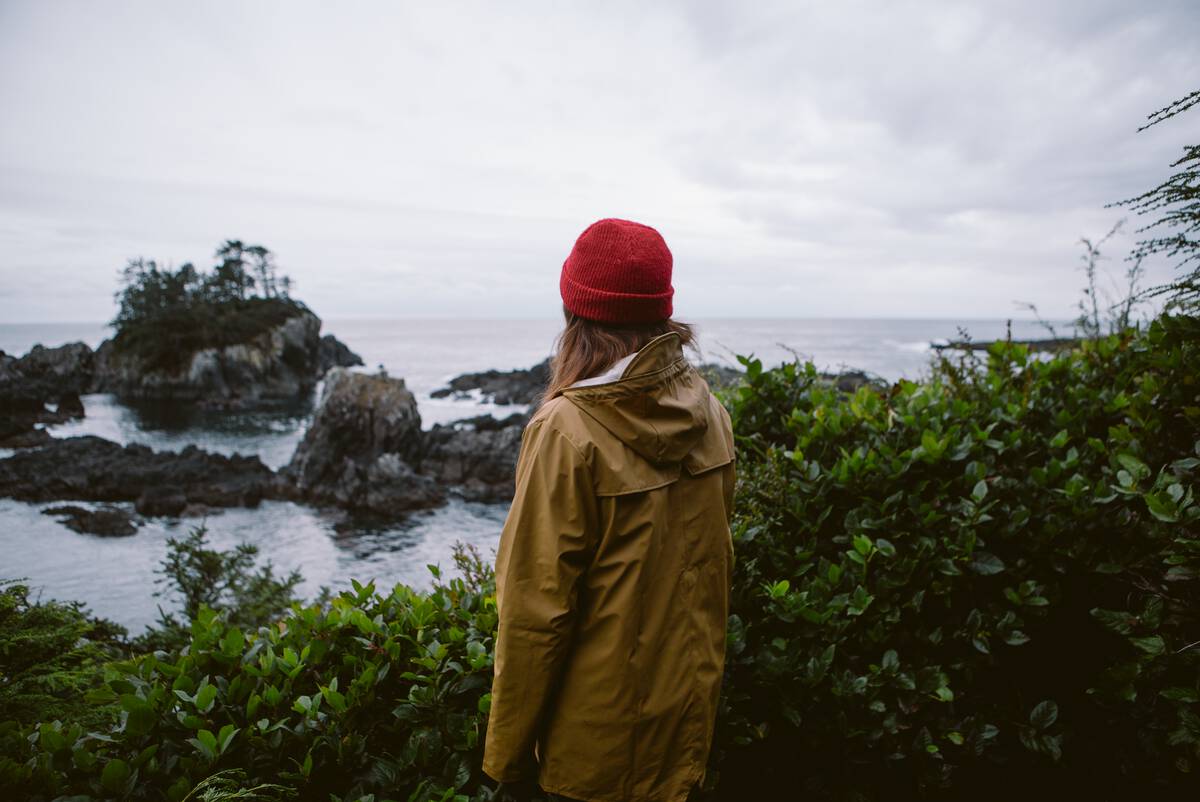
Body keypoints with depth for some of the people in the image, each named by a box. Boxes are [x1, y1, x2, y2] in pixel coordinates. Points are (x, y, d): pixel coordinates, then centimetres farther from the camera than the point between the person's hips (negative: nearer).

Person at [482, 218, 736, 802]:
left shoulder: (567, 430, -24)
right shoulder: (709, 414, -6)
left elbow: (536, 610, -21)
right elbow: (715, 562, 5)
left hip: (597, 737, -5)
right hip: (690, 713, 5)